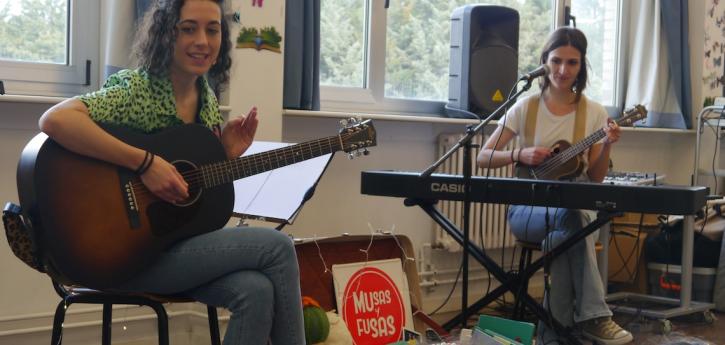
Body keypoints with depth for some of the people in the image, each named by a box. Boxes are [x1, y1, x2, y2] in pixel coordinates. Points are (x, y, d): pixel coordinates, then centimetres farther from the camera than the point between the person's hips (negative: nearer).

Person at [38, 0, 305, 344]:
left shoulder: (208, 100, 8)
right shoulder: (136, 89, -14)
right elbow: (54, 120, -31)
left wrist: (227, 156, -3)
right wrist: (145, 162, -30)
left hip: (181, 240, 6)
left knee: (256, 291, -23)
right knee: (278, 246, -16)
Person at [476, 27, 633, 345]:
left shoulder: (594, 113, 4)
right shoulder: (526, 107, 1)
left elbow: (595, 179, 4)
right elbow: (483, 158, 1)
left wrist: (606, 147, -14)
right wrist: (520, 155, -16)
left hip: (573, 207, 1)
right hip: (528, 209, -1)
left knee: (563, 232, -38)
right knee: (568, 216, -37)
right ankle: (592, 316, -35)